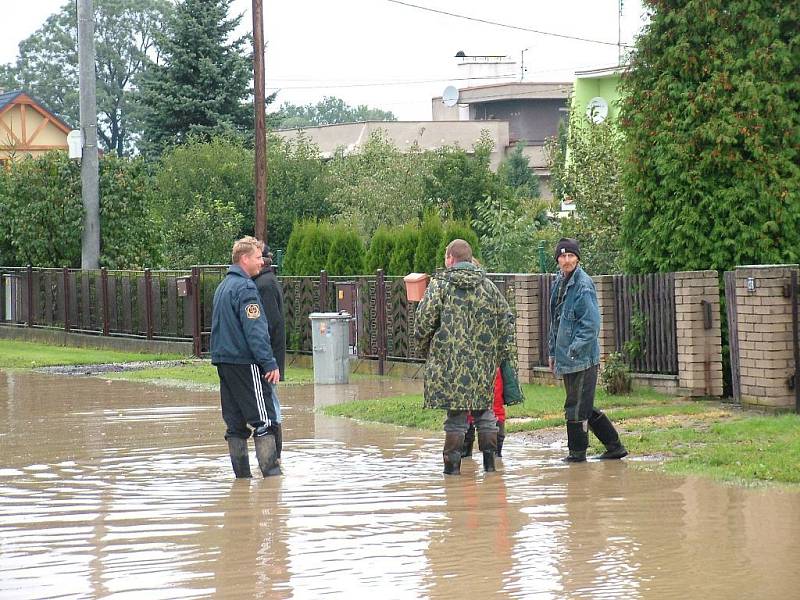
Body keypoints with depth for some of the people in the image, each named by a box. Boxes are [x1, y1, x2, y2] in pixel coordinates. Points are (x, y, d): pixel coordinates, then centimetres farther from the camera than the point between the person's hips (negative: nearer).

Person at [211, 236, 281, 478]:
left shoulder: (223, 286, 17)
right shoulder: (245, 288, -13)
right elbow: (255, 330, -19)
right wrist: (270, 364, -19)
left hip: (223, 360, 9)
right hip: (245, 362, -9)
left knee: (235, 423, 8)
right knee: (264, 420, -8)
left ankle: (242, 475, 9)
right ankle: (271, 471, -12)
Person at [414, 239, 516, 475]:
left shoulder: (440, 283, -4)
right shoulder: (487, 285, 9)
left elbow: (425, 319, -8)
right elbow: (506, 319, 9)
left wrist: (424, 346, 8)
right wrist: (506, 354, 12)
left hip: (450, 359, -3)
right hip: (484, 362, 3)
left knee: (456, 412, 1)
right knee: (484, 410, 12)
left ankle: (452, 463, 1)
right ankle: (489, 461, 12)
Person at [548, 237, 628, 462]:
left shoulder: (584, 286, -13)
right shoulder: (560, 283, 14)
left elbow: (591, 324, -17)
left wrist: (574, 350, -20)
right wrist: (553, 353, 19)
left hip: (583, 358, -9)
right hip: (566, 358, 9)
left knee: (576, 407, -3)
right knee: (582, 407, 13)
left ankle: (577, 451, 9)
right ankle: (614, 446, 20)